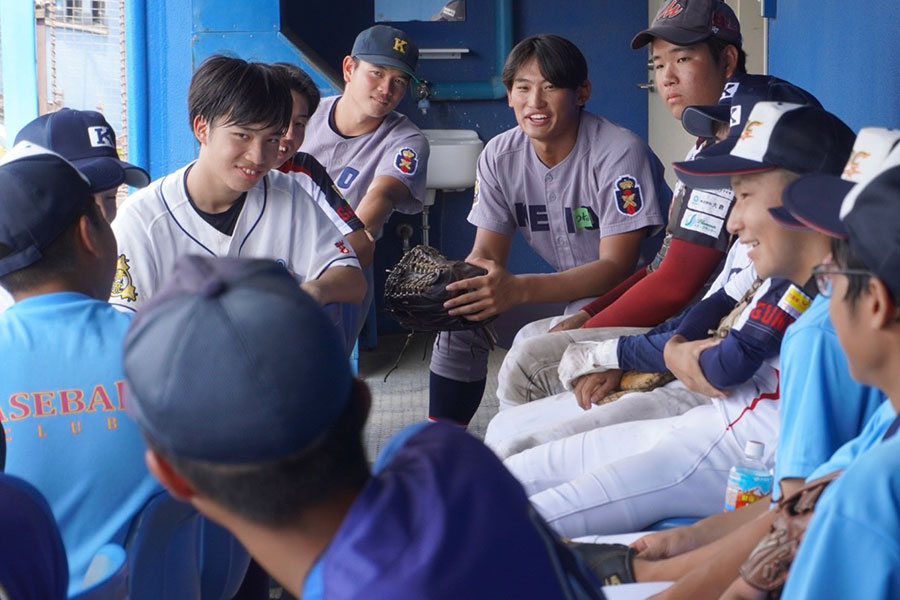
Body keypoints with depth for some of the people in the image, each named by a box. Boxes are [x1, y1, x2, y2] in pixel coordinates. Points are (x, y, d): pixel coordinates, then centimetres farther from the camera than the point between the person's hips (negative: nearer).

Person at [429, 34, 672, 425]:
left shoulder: (620, 152, -22)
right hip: (566, 291, 7)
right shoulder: (500, 157, -2)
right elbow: (486, 256, 0)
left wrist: (518, 289, -40)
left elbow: (616, 267, -27)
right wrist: (456, 280, -27)